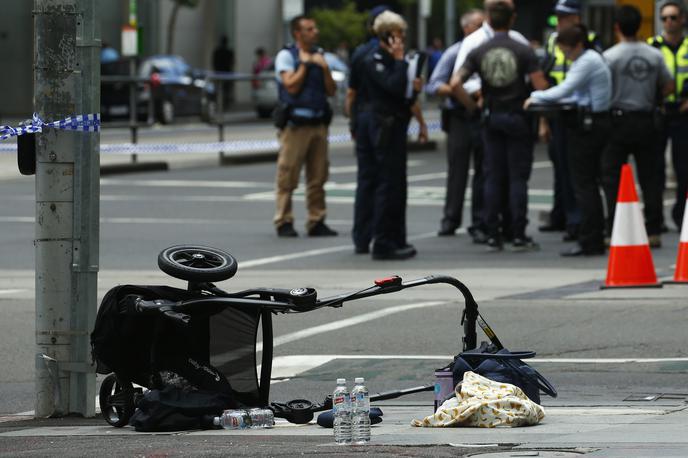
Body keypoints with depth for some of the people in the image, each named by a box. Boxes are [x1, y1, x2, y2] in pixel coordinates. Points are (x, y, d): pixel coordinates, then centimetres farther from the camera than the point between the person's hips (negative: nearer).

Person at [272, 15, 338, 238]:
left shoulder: (318, 55, 15)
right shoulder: (286, 56, -2)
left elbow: (331, 91, 12)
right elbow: (292, 87, -14)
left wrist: (324, 68, -1)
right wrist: (304, 64, -6)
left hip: (318, 124, 6)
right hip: (295, 124, -6)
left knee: (318, 177, 6)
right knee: (288, 176, -5)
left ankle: (316, 222, 10)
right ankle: (284, 222, -1)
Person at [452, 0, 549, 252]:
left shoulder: (478, 52, -1)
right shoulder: (523, 51, -9)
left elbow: (456, 84, -10)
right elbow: (541, 87, -15)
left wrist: (472, 106, 2)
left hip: (491, 118, 3)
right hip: (518, 117, -3)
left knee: (493, 178, 7)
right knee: (518, 177, 1)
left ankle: (493, 236, 6)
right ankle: (519, 236, -1)